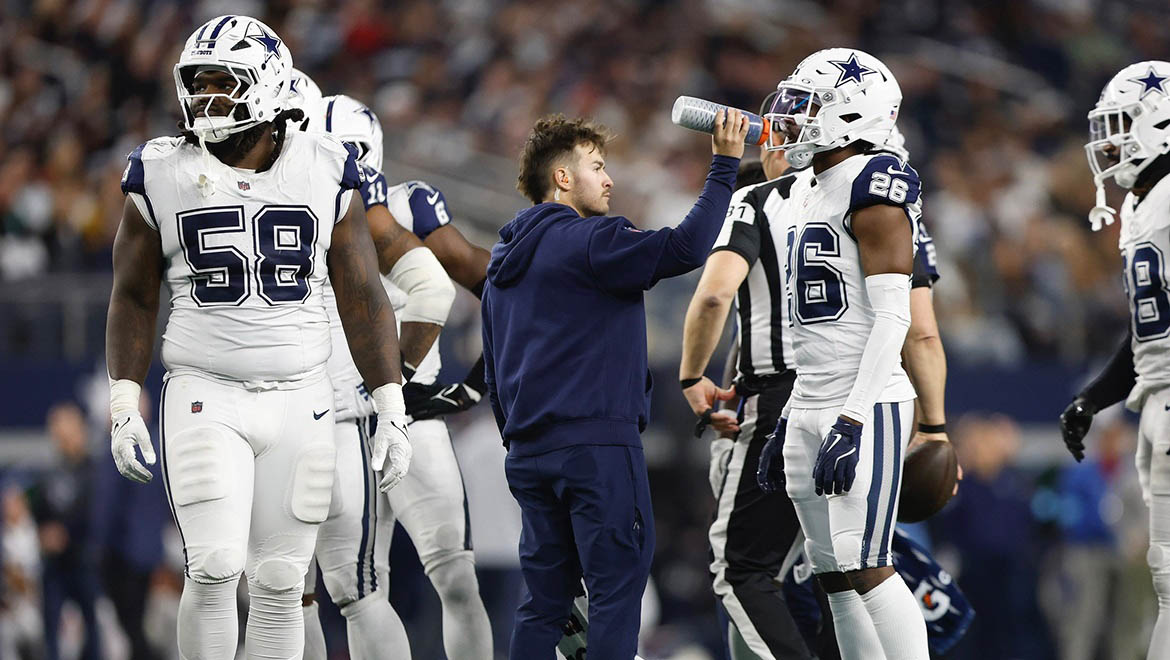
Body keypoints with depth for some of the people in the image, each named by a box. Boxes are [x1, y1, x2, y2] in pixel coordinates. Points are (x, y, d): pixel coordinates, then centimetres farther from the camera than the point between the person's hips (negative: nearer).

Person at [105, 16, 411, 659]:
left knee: (279, 582, 2)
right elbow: (134, 297, 7)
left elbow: (363, 299, 6)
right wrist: (123, 406, -1)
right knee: (215, 568, -15)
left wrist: (392, 410, 2)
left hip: (300, 401, 1)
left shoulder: (325, 173, 2)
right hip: (204, 396, -1)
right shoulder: (162, 176, 0)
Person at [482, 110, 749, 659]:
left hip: (529, 450, 8)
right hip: (595, 444, -8)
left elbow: (494, 375, 21)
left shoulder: (505, 264, 19)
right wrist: (725, 165, -14)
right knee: (617, 589, -7)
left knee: (545, 597, 8)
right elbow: (684, 248, -20)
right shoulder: (587, 243, -9)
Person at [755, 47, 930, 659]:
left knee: (865, 568, -13)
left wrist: (851, 422, -24)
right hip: (809, 408, 9)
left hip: (866, 406, -9)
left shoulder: (870, 188, -11)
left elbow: (892, 316, -18)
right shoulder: (806, 193, 17)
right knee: (834, 578, 7)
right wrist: (788, 423, 22)